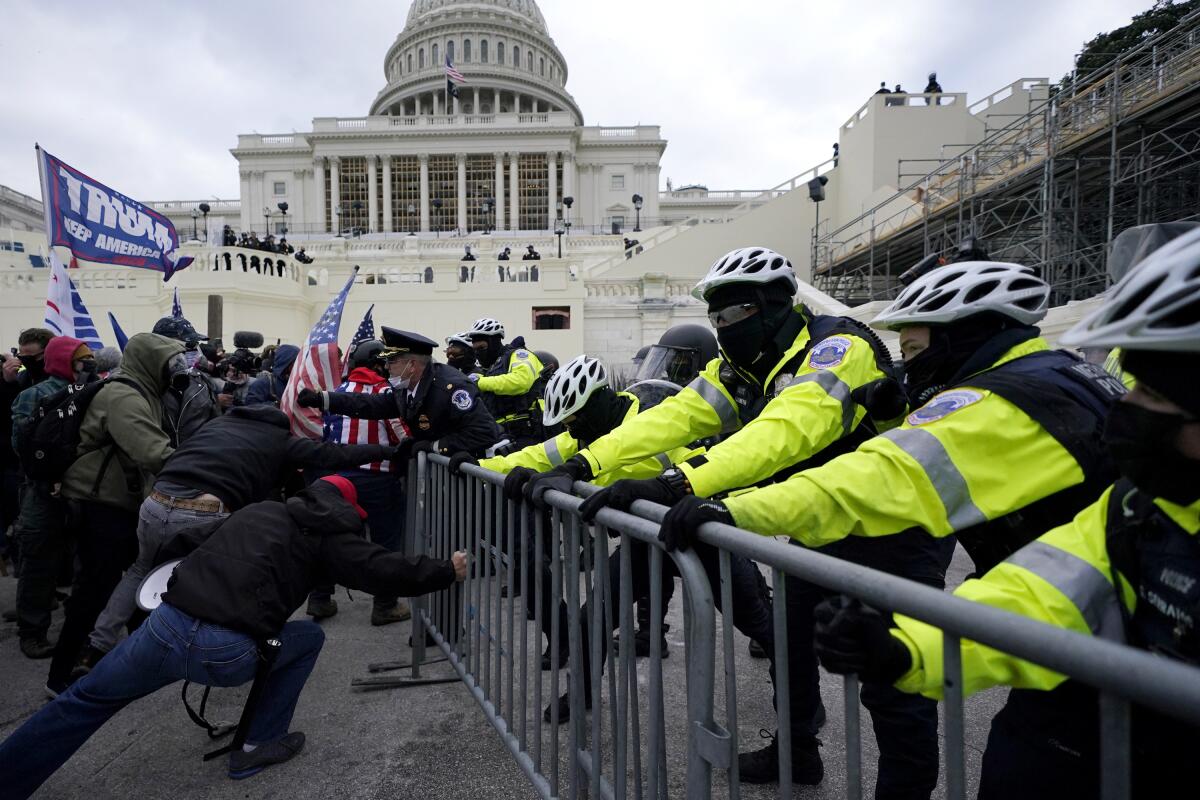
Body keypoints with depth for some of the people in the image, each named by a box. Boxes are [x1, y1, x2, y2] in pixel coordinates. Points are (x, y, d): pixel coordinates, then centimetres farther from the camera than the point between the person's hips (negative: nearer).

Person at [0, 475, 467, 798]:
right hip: (228, 654, -5)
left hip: (166, 626, 5)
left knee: (86, 699, 27)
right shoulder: (327, 534, 6)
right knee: (309, 638, 21)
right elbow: (385, 573, -1)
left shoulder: (258, 509, 20)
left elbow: (188, 542, 26)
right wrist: (447, 571, 11)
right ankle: (257, 747, 23)